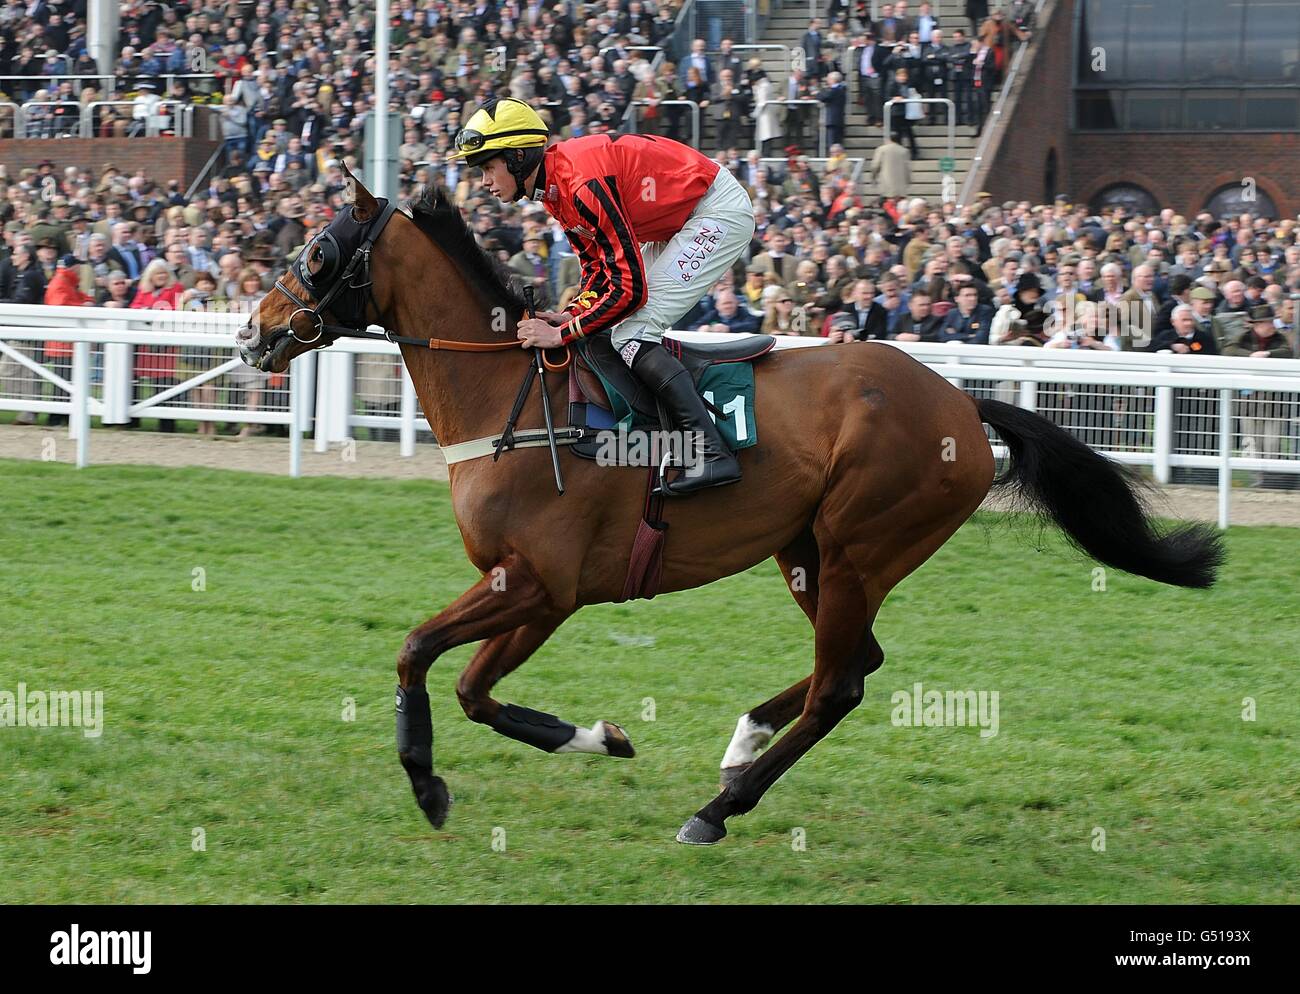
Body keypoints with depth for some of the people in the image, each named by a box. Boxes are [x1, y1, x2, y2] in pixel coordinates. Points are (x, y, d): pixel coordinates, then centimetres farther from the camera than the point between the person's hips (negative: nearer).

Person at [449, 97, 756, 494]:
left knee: (631, 335, -16)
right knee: (622, 333, 10)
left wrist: (562, 334, -23)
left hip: (720, 211, -10)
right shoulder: (555, 183, 2)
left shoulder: (581, 182, -28)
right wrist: (570, 315, -10)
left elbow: (627, 287, -28)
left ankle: (713, 453, -23)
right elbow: (599, 266, 8)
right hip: (683, 220, 10)